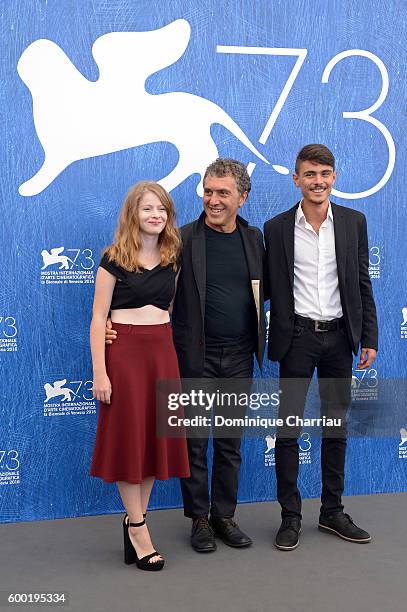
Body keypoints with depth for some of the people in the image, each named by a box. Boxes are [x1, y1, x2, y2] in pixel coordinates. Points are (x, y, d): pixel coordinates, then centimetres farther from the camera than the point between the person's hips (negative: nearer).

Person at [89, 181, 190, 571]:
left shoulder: (171, 258, 9)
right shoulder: (114, 259, -5)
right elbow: (98, 318, -7)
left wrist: (174, 357, 8)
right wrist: (99, 372, -13)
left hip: (163, 351, 5)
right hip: (124, 351, -5)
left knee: (157, 436, 7)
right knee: (128, 437, 1)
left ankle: (134, 517, 21)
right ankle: (138, 530, 10)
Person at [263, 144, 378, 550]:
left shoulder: (353, 222, 4)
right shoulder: (277, 228, -1)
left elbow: (362, 285, 6)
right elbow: (271, 288, 1)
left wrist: (369, 338, 2)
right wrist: (271, 341, -5)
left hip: (339, 337, 2)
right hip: (297, 337, -2)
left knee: (336, 429, 11)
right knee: (288, 430, 1)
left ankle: (332, 512, 25)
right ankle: (290, 517, 15)